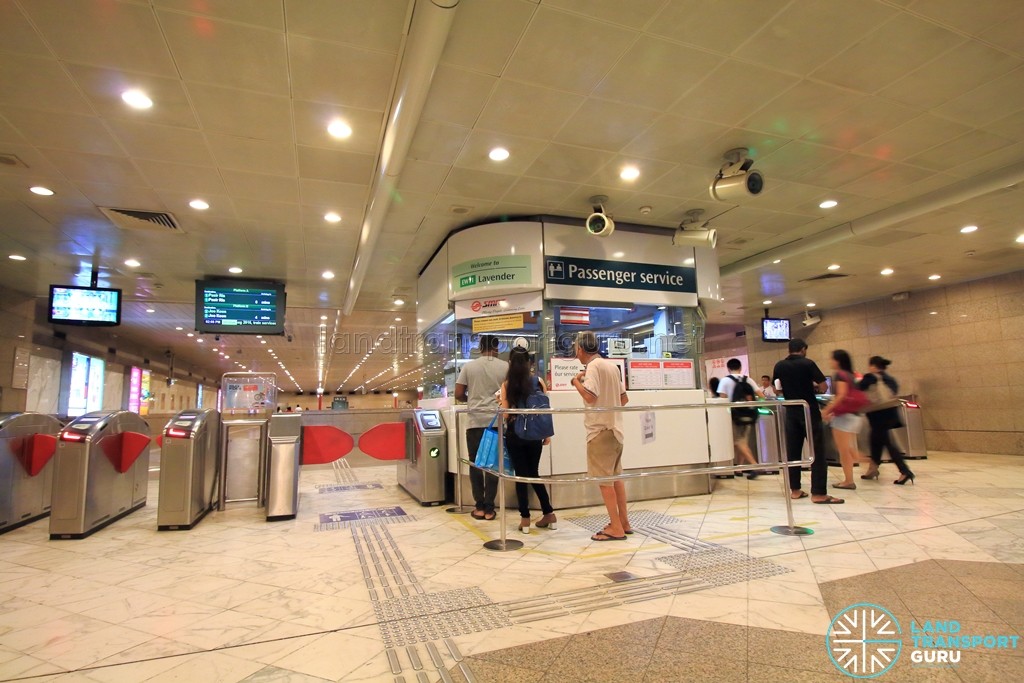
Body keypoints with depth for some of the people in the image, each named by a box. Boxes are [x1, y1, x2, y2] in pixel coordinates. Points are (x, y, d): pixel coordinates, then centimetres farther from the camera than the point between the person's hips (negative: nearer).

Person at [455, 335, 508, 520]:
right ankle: (489, 508, 9)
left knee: (476, 464, 10)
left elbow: (458, 395, 2)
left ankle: (480, 507, 13)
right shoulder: (505, 367, -1)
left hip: (475, 422, 1)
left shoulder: (468, 366, 2)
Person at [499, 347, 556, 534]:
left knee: (521, 475, 8)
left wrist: (501, 403, 12)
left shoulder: (506, 385, -7)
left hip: (515, 434, -2)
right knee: (534, 473, 17)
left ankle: (525, 519, 11)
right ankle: (549, 514, 21)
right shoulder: (538, 381, -2)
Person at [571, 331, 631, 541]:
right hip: (615, 427, 9)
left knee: (604, 479, -1)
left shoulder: (593, 366, -13)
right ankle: (623, 522, 24)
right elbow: (624, 399, 14)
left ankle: (616, 528, 4)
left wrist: (576, 381, -10)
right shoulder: (611, 366, 12)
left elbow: (590, 397, -24)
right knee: (615, 476, 16)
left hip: (601, 429, -9)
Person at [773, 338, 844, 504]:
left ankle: (795, 490, 13)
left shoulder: (779, 366, 3)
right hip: (809, 410, -4)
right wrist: (812, 386, 12)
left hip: (791, 412, 4)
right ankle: (818, 493, -3)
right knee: (817, 452, -1)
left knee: (792, 451, 8)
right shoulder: (808, 363, -8)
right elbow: (823, 385, -8)